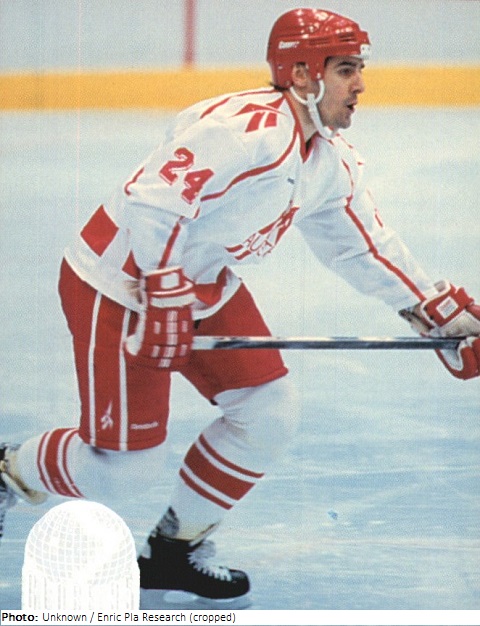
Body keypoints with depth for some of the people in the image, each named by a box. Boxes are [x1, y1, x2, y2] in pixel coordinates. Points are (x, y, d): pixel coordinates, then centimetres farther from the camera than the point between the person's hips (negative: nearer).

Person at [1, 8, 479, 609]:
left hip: (204, 283, 9)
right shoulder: (248, 129, -27)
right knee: (126, 466, -6)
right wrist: (165, 301, -30)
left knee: (270, 413, 0)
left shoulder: (332, 161, 3)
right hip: (119, 283, -9)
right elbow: (154, 203, -31)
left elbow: (364, 247, 11)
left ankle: (174, 549, 16)